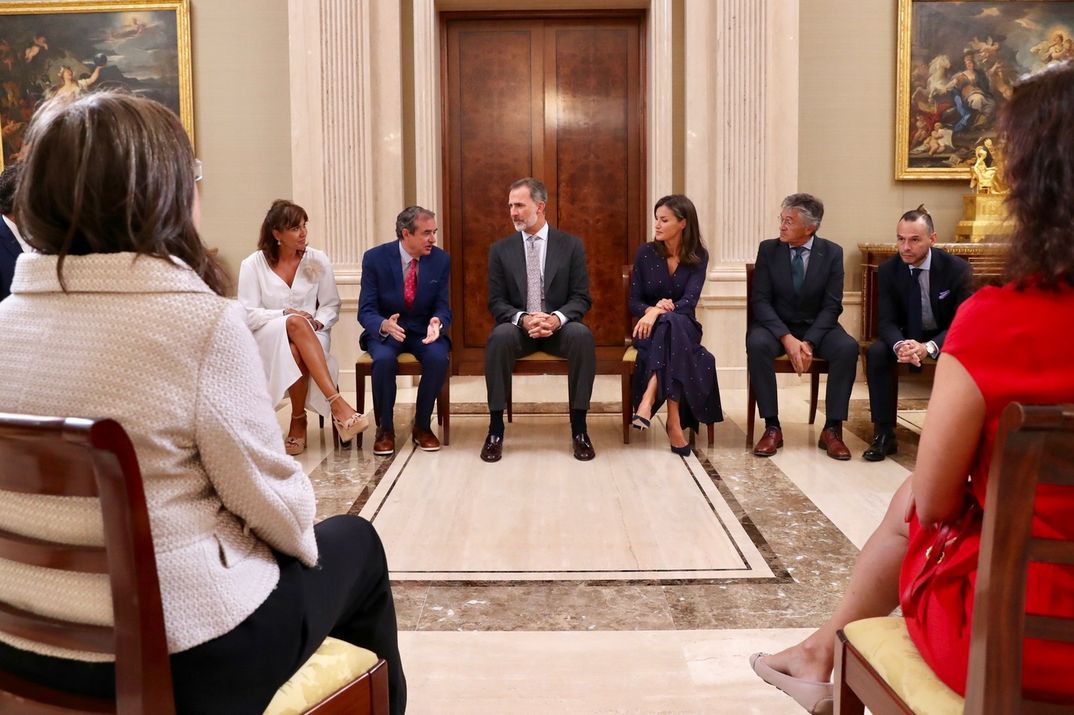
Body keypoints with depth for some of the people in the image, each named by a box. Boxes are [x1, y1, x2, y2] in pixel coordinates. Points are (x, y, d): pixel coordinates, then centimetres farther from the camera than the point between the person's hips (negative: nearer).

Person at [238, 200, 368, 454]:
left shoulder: (318, 260, 4)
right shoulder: (253, 265, -1)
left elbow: (331, 306, 7)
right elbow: (248, 315, -6)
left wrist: (317, 322, -15)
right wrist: (285, 315, -19)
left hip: (310, 336, 1)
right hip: (268, 339, -1)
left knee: (296, 352, -38)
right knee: (296, 324, -38)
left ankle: (298, 421, -24)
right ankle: (336, 403, -44)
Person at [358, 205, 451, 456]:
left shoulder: (441, 259, -6)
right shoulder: (375, 258, -12)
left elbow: (442, 307, -2)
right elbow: (366, 311, -12)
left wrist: (436, 323, -28)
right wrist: (384, 325, -36)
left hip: (424, 330, 2)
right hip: (385, 330, -1)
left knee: (438, 358, -31)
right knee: (384, 359, -34)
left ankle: (422, 426, -7)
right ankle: (385, 428, -10)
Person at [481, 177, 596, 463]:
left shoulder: (571, 245, 3)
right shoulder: (500, 249, 5)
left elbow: (581, 298, -1)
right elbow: (496, 302, 1)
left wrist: (557, 318, -22)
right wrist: (523, 319, -20)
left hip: (559, 326, 0)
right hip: (518, 326, 0)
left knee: (582, 335, -34)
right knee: (499, 337, -34)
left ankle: (579, 428, -24)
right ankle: (496, 429, -25)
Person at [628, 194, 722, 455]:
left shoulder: (698, 256, -1)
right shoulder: (645, 252, 1)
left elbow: (689, 301, -14)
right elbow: (634, 302, -1)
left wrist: (659, 311, -33)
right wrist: (651, 309, -24)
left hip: (683, 326, 0)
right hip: (650, 328, 0)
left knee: (672, 322, -38)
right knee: (668, 323, -37)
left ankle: (648, 401, -47)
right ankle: (674, 420, -43)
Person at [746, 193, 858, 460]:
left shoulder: (832, 253, -4)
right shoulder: (768, 249, -4)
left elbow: (832, 305, -7)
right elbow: (760, 300, -9)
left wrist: (809, 342, -22)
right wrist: (787, 338, -23)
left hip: (817, 327, 1)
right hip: (776, 325, 0)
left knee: (848, 347, -30)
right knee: (756, 344, -34)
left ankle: (832, 429, -20)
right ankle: (772, 427, -26)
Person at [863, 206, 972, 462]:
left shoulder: (957, 268, -17)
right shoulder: (888, 270, -10)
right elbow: (886, 321, -12)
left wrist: (929, 347, -37)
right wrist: (899, 345, -37)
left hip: (946, 338, -2)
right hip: (908, 336, 2)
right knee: (876, 352, -27)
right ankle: (884, 434, -21)